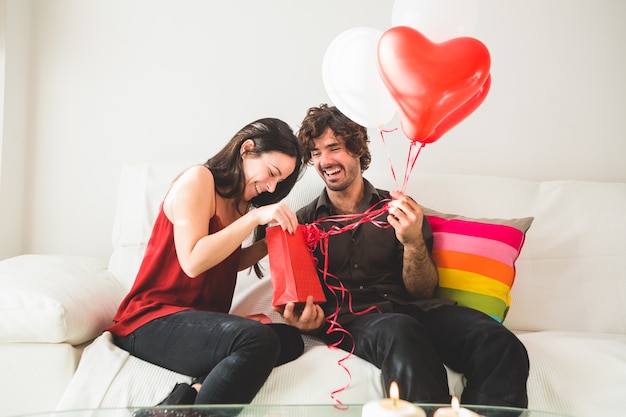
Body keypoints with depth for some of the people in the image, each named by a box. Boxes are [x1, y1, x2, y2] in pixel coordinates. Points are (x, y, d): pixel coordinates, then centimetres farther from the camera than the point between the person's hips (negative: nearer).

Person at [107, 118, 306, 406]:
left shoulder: (239, 202, 16)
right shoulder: (198, 180, -9)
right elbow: (193, 262, -19)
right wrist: (255, 216, -20)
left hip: (203, 320, 8)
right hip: (152, 321, -8)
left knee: (290, 338, -18)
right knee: (258, 340, -33)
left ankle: (192, 393, -26)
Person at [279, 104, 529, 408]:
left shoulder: (397, 209, 15)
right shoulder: (304, 222, 16)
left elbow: (423, 291, 10)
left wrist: (414, 242, -9)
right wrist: (304, 317, -9)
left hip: (411, 307, 2)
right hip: (349, 317, -1)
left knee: (501, 346, -29)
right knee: (400, 332, -39)